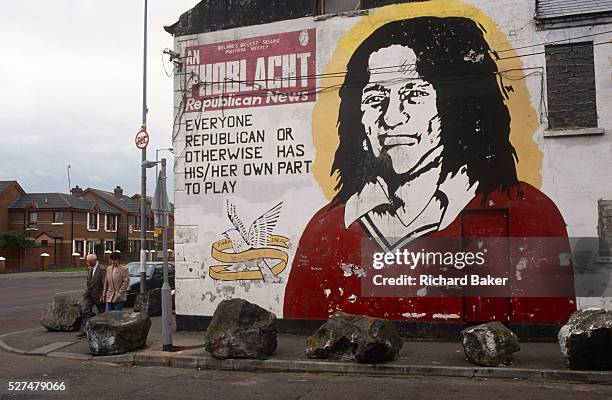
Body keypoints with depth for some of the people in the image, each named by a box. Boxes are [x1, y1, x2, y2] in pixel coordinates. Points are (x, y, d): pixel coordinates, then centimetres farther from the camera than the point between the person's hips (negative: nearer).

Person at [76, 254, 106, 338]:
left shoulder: (102, 269, -15)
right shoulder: (89, 269, 9)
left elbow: (105, 284, -16)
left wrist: (103, 295, -18)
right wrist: (86, 292, 9)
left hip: (98, 295, -6)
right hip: (88, 295, 6)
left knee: (102, 313, 9)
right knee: (85, 312, -3)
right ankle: (84, 331, -3)